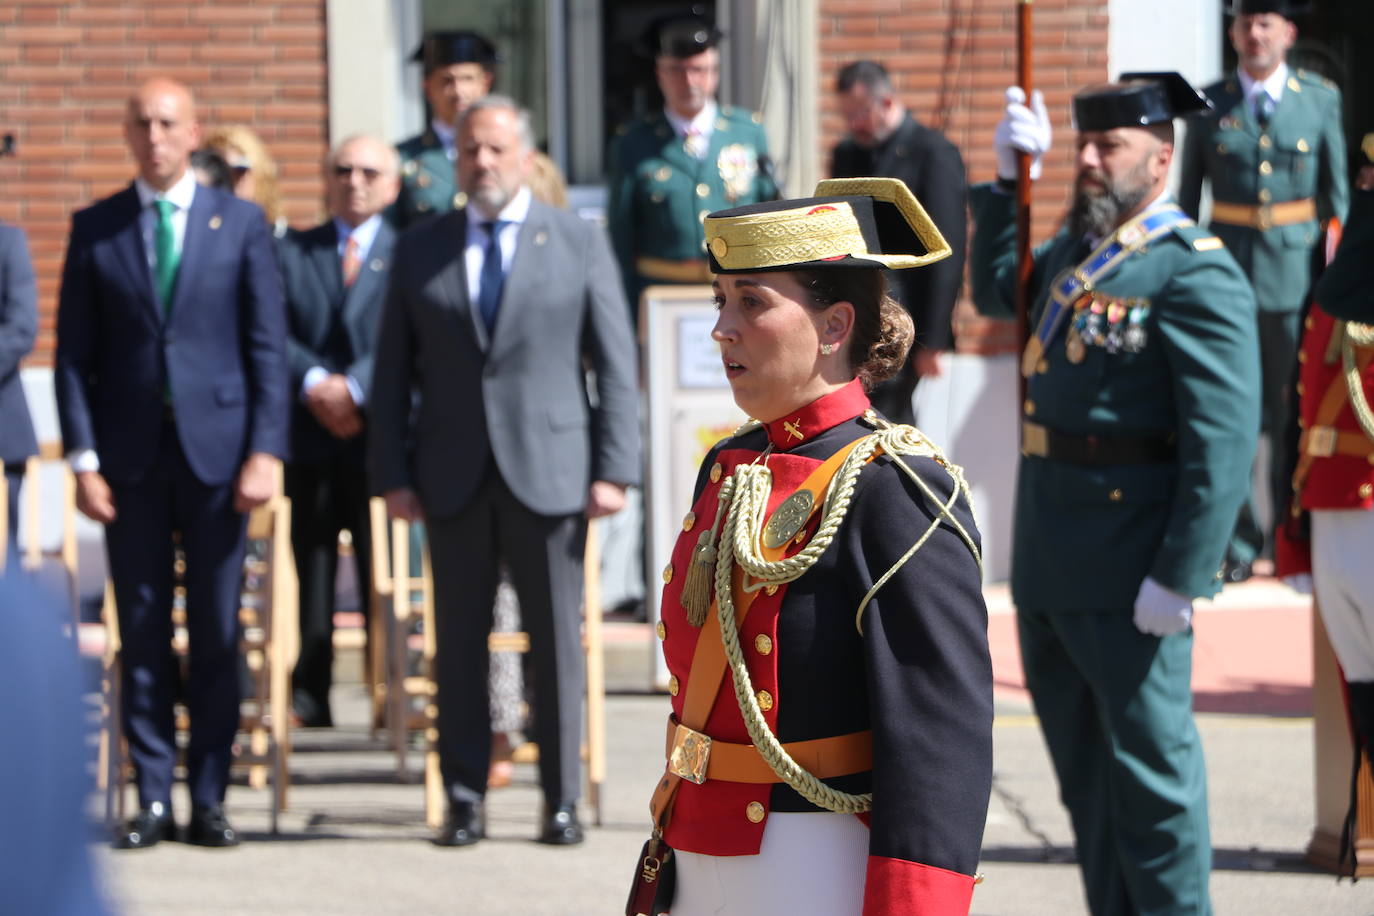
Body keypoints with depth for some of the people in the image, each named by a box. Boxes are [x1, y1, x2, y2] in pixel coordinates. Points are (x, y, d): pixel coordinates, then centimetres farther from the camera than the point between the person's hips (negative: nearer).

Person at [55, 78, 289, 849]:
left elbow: (269, 346, 2)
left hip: (216, 447, -1)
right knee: (142, 633, 2)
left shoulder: (240, 224, 5)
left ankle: (209, 798, 8)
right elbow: (74, 352, 6)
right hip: (131, 455, 1)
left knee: (217, 632, 1)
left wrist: (265, 451, -7)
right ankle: (153, 798, 7)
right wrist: (84, 459, -3)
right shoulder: (95, 229, 7)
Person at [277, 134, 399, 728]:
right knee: (312, 572, 5)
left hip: (379, 434, -2)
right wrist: (314, 384, -16)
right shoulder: (291, 253, 12)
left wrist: (354, 387, -18)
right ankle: (309, 695, 9)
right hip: (311, 435, 2)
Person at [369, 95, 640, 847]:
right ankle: (464, 798, 9)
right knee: (458, 642, 3)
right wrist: (392, 472, 0)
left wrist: (613, 469, -5)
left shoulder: (578, 244, 6)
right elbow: (393, 371, 9)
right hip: (453, 478, 1)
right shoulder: (421, 251, 9)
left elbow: (615, 365, 3)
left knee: (556, 640, 1)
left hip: (548, 473, -1)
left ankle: (562, 800, 8)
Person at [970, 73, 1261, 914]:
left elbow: (1225, 440, -20)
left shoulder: (1195, 273, -14)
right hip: (1048, 565, 9)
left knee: (1151, 769, 1)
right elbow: (997, 291, 34)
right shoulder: (1075, 252, 12)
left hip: (1129, 576, -9)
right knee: (1085, 772, 16)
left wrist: (1181, 576, -24)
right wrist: (1008, 181, 19)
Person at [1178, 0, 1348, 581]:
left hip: (1295, 274, 0)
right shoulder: (1209, 104, 5)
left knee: (1294, 414, 3)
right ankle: (1238, 541, 7)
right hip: (1226, 271, 0)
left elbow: (1337, 193, 9)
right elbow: (1188, 193, 10)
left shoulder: (1321, 100, 5)